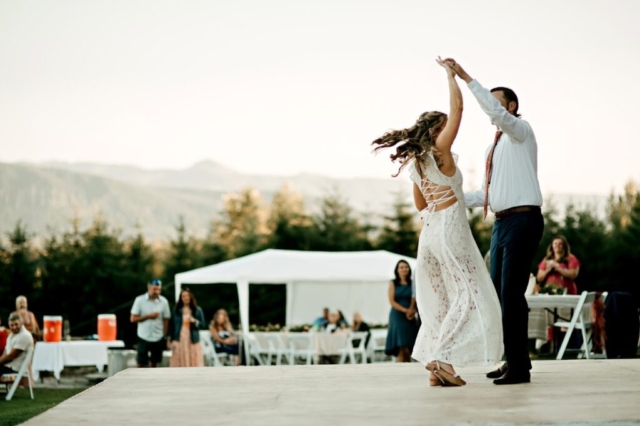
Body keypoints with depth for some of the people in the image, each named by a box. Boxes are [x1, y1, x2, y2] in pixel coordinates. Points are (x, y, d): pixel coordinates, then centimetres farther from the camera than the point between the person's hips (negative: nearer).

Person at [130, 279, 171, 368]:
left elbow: (166, 320, 3)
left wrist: (164, 336, 0)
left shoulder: (164, 301, -2)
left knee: (154, 362, 11)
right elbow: (133, 319, -8)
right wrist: (148, 316, -16)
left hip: (158, 338, 2)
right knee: (141, 363, 1)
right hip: (143, 338, -2)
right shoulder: (140, 300, -8)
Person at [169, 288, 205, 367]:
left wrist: (194, 321, -17)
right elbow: (171, 325, 5)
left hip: (193, 341, 0)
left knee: (194, 364, -2)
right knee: (179, 364, -1)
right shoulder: (176, 310, 4)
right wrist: (171, 339, 1)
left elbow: (202, 324, 3)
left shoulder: (197, 310, 4)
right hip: (179, 341, 0)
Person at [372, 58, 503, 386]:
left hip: (430, 229, 8)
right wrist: (450, 74, 0)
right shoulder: (439, 150, -8)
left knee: (440, 298, 10)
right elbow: (457, 107, -10)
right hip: (450, 227, -8)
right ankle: (442, 358, -16)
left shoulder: (416, 162, 13)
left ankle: (436, 367, 6)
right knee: (467, 294, -6)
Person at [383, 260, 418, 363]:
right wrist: (405, 310, -11)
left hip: (410, 318, 2)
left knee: (407, 350, -1)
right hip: (397, 317, -2)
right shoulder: (393, 283, 7)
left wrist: (412, 311, -13)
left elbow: (415, 300, 6)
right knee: (402, 349, -13)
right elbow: (392, 301, 0)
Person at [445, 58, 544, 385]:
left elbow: (495, 112, -23)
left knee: (512, 294, -12)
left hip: (522, 220, -9)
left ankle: (519, 366, -9)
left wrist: (465, 77, -23)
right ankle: (512, 361, 19)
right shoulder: (495, 148, 22)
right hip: (501, 223, 9)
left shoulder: (521, 131, -2)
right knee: (498, 293, 11)